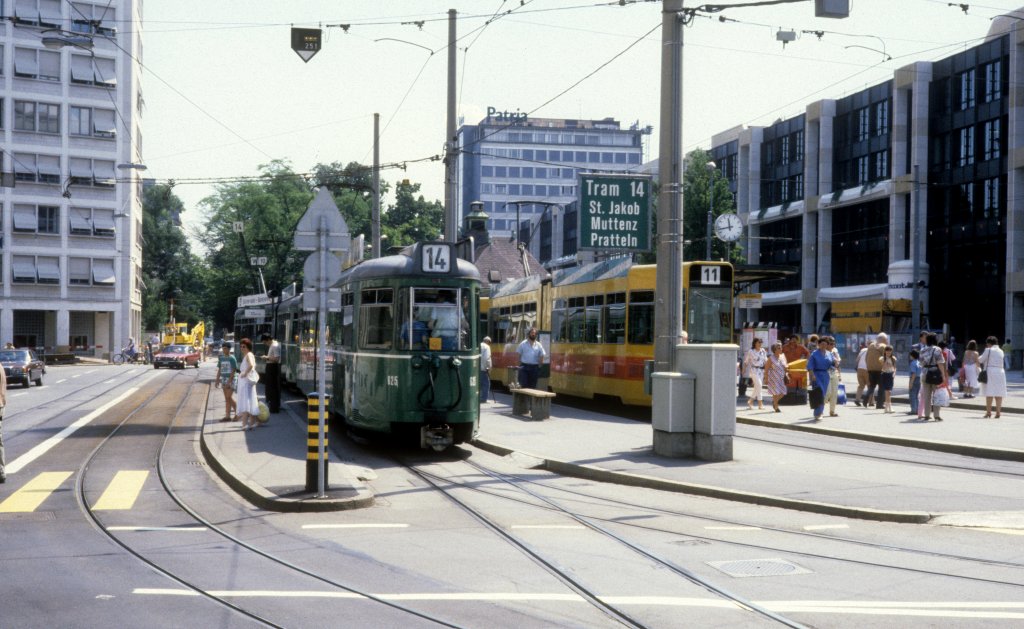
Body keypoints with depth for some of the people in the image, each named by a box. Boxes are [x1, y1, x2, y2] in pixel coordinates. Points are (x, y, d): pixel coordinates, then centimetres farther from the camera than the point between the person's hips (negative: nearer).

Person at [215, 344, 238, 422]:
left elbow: (233, 371, -12)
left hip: (230, 379, -6)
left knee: (229, 397, -11)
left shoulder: (232, 358, -8)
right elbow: (219, 370, 17)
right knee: (227, 398, 6)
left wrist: (229, 382, -18)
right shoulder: (221, 358, 11)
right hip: (223, 379, 6)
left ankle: (237, 412, 4)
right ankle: (227, 416, 7)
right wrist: (217, 380, 10)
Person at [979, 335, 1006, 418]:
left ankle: (988, 412, -6)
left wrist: (978, 358, 23)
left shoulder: (988, 350, -4)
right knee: (999, 394, 3)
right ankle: (998, 412, 0)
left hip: (990, 372, -5)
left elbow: (980, 360, 0)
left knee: (989, 393, -3)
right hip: (1000, 372, 5)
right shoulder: (1001, 351, 13)